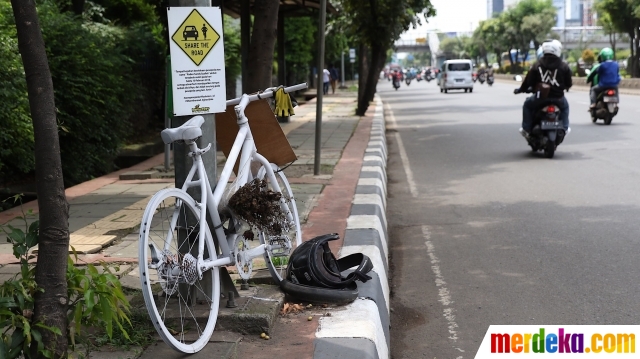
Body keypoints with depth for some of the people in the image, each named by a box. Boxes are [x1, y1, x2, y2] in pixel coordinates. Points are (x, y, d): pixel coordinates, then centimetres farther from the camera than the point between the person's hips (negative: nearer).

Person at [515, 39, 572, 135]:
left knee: (527, 105, 29)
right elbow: (568, 84, 4)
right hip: (558, 98, 1)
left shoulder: (537, 66, -3)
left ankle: (526, 129, 23)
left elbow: (529, 81, 1)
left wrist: (520, 90, 20)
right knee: (565, 106, 36)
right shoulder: (564, 67, -2)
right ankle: (565, 127, 31)